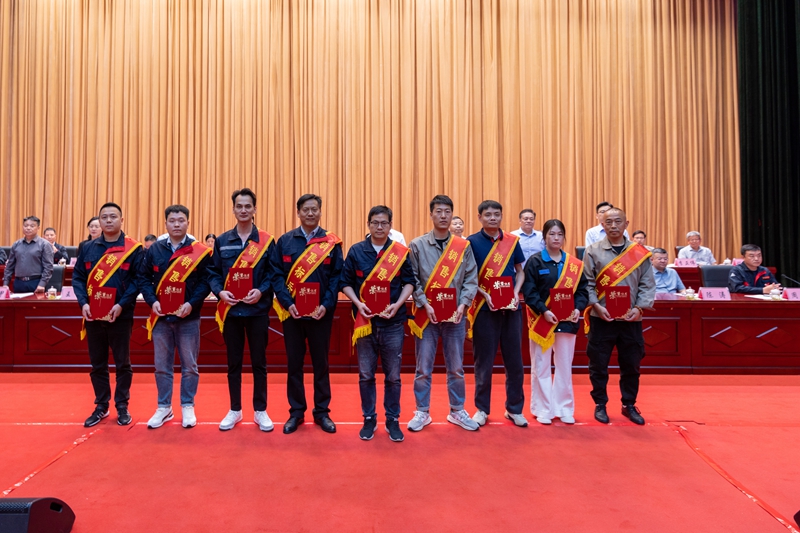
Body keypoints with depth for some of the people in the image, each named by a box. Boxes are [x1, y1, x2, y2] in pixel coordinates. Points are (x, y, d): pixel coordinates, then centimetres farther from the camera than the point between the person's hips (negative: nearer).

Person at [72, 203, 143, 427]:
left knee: (122, 363, 7)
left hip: (121, 316, -3)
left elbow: (138, 279, -8)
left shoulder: (133, 249, -4)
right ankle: (101, 406, 24)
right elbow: (78, 277, 6)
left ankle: (122, 406, 19)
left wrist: (122, 304, -17)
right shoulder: (88, 247, 8)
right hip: (93, 315, 3)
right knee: (97, 364, 11)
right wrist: (83, 303, -9)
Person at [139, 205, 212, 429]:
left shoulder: (200, 251, -2)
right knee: (161, 366, 10)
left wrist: (192, 303, -17)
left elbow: (206, 280, -5)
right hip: (160, 317, 2)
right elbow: (144, 278, 6)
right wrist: (152, 301, -9)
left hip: (188, 318, -2)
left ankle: (187, 407, 19)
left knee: (189, 365, 6)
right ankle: (164, 407, 23)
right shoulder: (154, 250, 6)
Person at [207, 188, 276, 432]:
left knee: (259, 362, 6)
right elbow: (213, 272, 6)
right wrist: (220, 291, -11)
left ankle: (260, 411, 18)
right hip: (231, 310, 2)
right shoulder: (222, 241, 7)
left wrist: (261, 290, -17)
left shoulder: (267, 241, 1)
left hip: (258, 310, -1)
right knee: (233, 362, 10)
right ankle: (235, 410, 23)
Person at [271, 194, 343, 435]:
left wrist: (326, 305, -13)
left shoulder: (332, 242, 2)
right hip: (292, 312, 1)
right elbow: (277, 275, 0)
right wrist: (288, 303, -13)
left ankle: (322, 412, 21)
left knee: (320, 363, 8)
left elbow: (337, 277, -1)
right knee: (294, 363, 8)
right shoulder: (285, 241, 4)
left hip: (321, 313, -1)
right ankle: (296, 412, 21)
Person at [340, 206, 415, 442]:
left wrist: (398, 304, -10)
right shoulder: (356, 251, 2)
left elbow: (409, 282, 5)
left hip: (393, 322, 0)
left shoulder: (401, 252, 2)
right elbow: (345, 282, 4)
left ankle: (392, 420, 22)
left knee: (393, 375, 8)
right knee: (366, 375, 8)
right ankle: (369, 419, 23)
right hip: (364, 321, 0)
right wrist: (358, 303, -11)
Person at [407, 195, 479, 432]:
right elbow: (412, 279, -2)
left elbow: (471, 279, 3)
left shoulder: (463, 246, 4)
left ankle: (457, 411, 27)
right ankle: (422, 412, 20)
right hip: (426, 315, -1)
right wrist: (425, 304, -13)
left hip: (454, 316, 2)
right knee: (423, 367, 6)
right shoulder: (417, 245, 0)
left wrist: (463, 304, -11)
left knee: (456, 367, 11)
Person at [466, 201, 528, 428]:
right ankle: (482, 408, 18)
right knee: (484, 361, 5)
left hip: (511, 307, 3)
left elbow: (520, 271, 13)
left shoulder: (512, 241, 7)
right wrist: (485, 295, -15)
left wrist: (516, 293, -4)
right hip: (484, 308, -3)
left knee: (514, 359, 8)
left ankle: (514, 408, 22)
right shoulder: (472, 242, -2)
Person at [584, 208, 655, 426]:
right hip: (601, 319, -1)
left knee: (631, 365, 11)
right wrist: (596, 306, -14)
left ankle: (629, 405, 28)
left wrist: (639, 307, -9)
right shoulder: (593, 252, 1)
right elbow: (587, 283, -2)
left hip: (631, 319, 2)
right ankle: (600, 405, 22)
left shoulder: (640, 253, 5)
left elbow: (647, 284, 5)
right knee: (598, 364, 5)